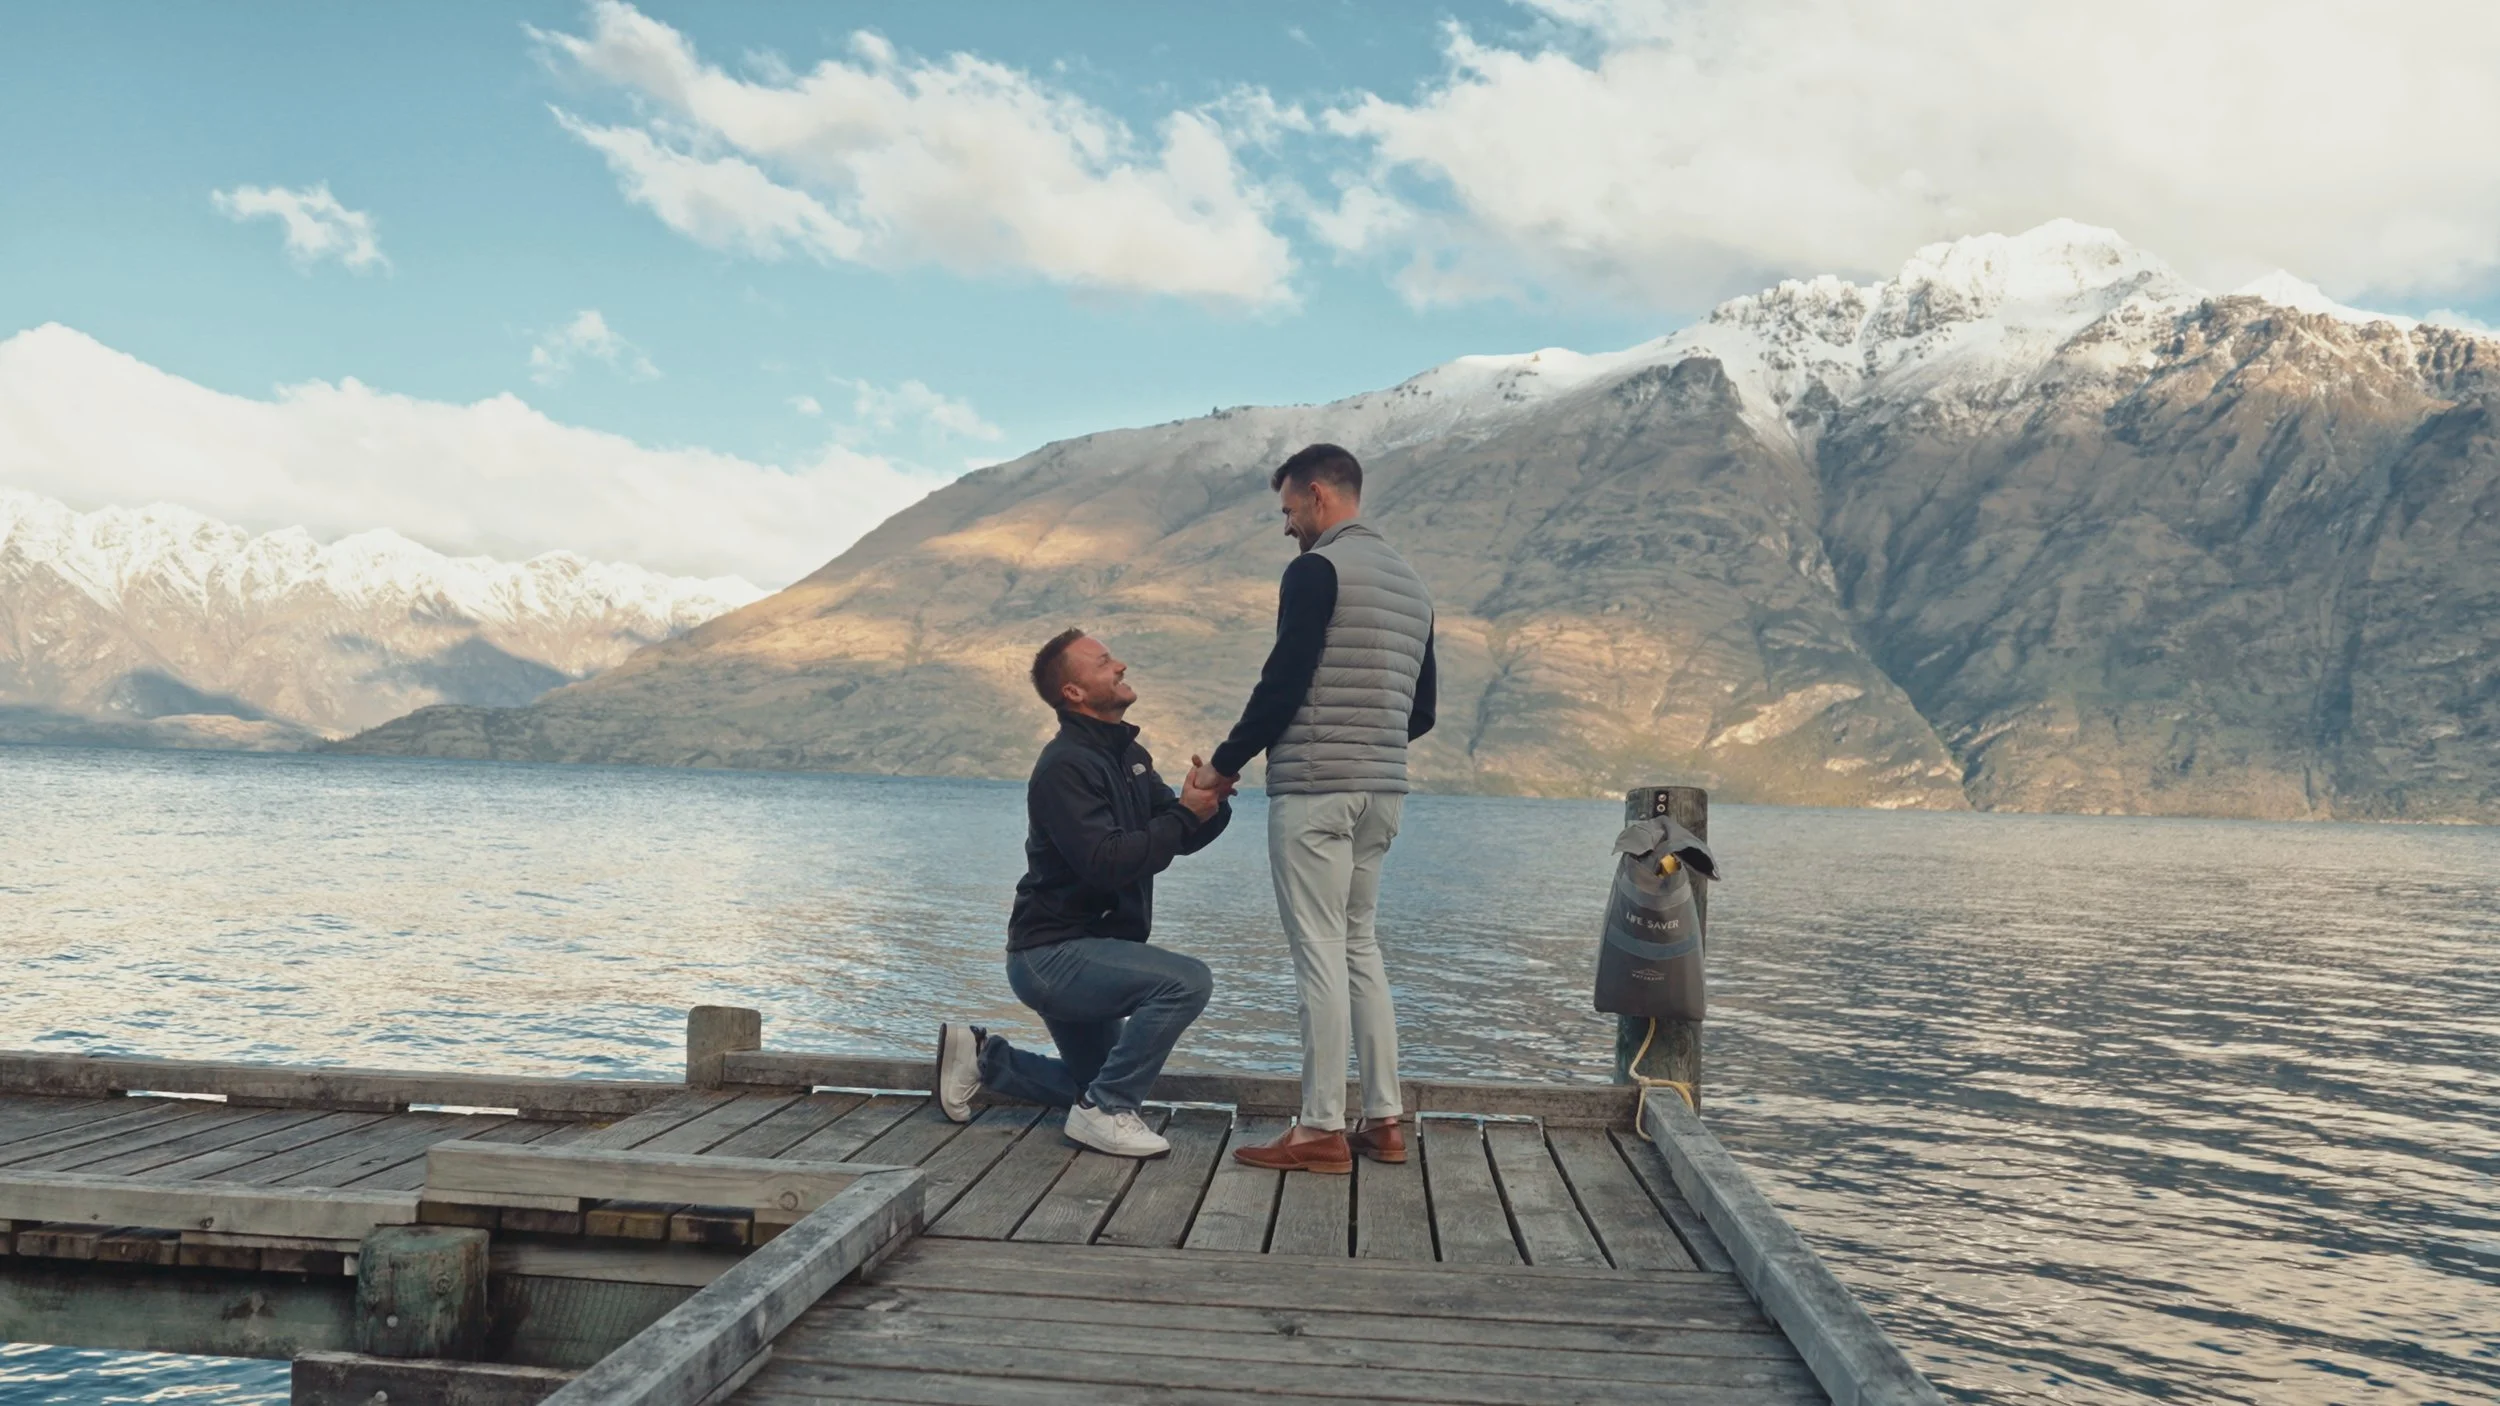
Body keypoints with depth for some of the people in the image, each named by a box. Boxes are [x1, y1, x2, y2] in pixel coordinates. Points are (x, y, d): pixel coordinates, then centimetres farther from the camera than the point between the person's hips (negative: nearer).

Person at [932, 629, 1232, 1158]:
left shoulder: (1128, 756, 11)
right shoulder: (1065, 766, -19)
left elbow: (1184, 839, 8)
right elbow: (1107, 864, -30)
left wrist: (1211, 803, -12)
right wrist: (1186, 813, -26)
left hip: (1084, 953, 10)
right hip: (1052, 954, -10)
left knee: (1094, 1083, 23)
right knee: (1187, 980, -28)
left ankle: (981, 1055, 25)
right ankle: (1105, 1109, -17)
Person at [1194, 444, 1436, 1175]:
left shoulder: (1317, 569, -9)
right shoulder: (1411, 582, 17)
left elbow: (1283, 683, -15)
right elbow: (1422, 712, 18)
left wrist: (1225, 763, -5)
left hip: (1313, 790, -8)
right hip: (1383, 792, 8)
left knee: (1319, 952, -5)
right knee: (1359, 945, 14)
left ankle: (1322, 1130, -1)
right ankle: (1383, 1120, 14)